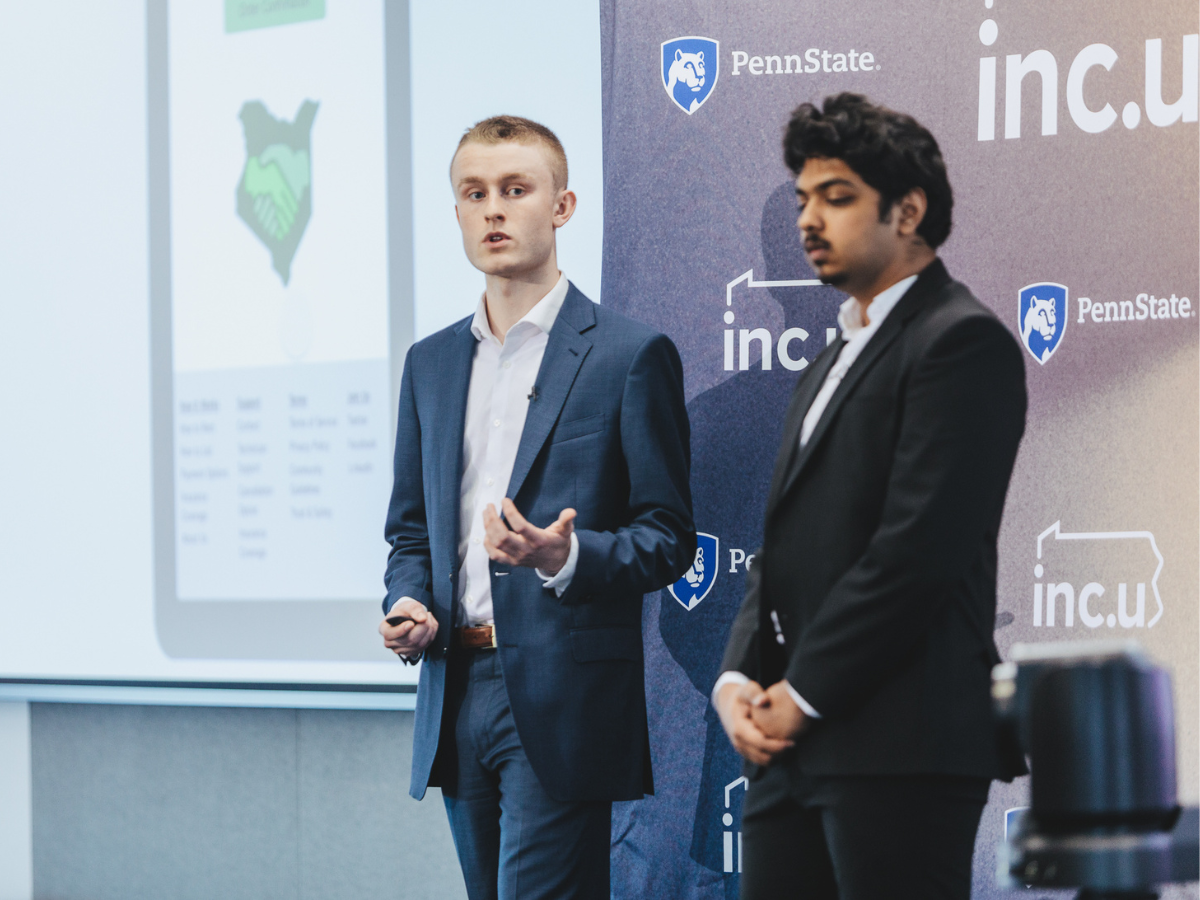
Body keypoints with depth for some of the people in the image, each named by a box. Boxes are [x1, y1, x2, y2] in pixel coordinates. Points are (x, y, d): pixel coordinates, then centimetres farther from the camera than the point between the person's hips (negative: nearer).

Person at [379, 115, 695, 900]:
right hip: (457, 695, 6)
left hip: (562, 707, -6)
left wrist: (567, 557, -23)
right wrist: (408, 604, 0)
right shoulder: (431, 363, 16)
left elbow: (667, 539, -4)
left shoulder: (632, 356, -3)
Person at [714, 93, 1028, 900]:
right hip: (792, 746, 9)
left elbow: (921, 546, -16)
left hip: (901, 745, -9)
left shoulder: (961, 341, -6)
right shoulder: (833, 363, 24)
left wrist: (803, 696, -13)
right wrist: (738, 680, 3)